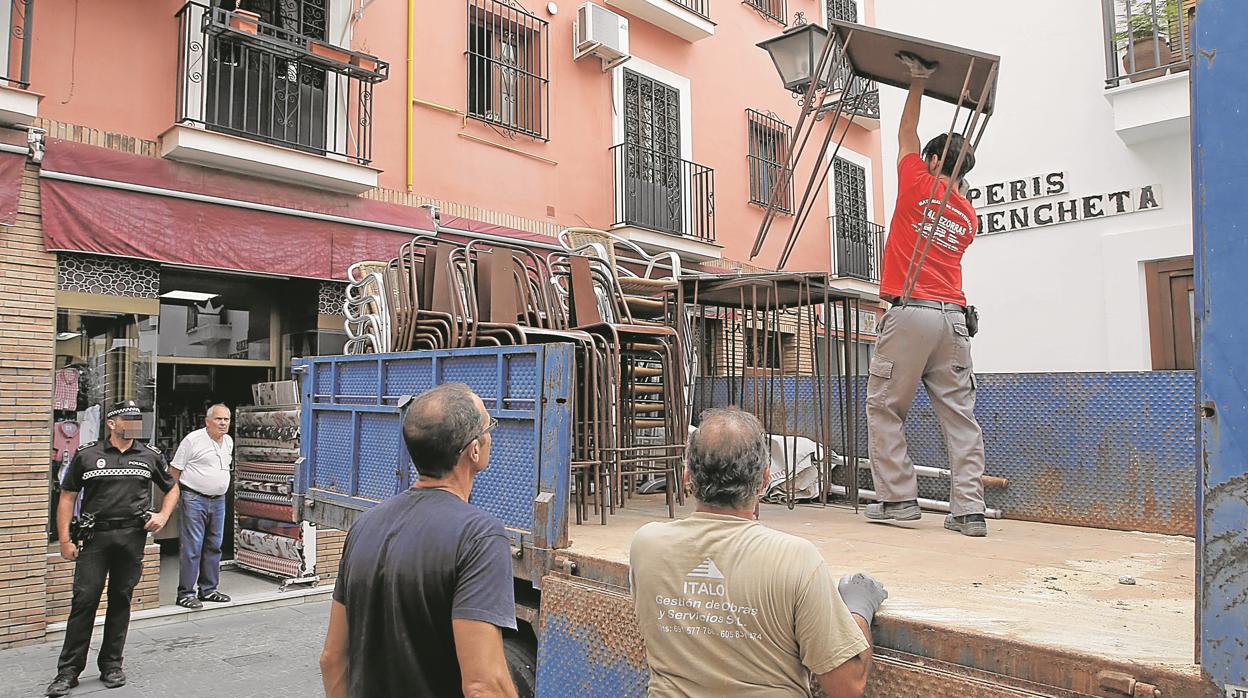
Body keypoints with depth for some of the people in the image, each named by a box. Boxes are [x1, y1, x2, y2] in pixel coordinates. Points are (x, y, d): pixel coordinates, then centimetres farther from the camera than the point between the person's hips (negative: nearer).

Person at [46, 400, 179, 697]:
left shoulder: (150, 456, 9)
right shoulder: (86, 455, 4)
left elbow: (172, 488, 22)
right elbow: (67, 497, 5)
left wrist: (163, 515, 4)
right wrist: (65, 540, -1)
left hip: (133, 536, 2)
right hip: (94, 537, -2)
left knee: (120, 600, 8)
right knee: (84, 600, -5)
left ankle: (111, 665, 20)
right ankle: (68, 671, 5)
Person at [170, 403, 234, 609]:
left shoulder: (228, 441, 12)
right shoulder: (193, 440, -10)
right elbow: (175, 469, -6)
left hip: (218, 500, 7)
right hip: (194, 499, -7)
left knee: (214, 546, 12)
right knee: (191, 547, -6)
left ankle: (208, 590, 22)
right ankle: (185, 593, 3)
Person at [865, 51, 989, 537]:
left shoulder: (917, 186, 4)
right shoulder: (968, 216, 18)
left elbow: (906, 135, 19)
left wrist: (917, 84, 31)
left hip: (911, 312, -5)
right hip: (954, 316, 6)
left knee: (885, 409, 3)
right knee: (960, 415, 5)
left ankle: (898, 499, 4)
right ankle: (969, 509, 5)